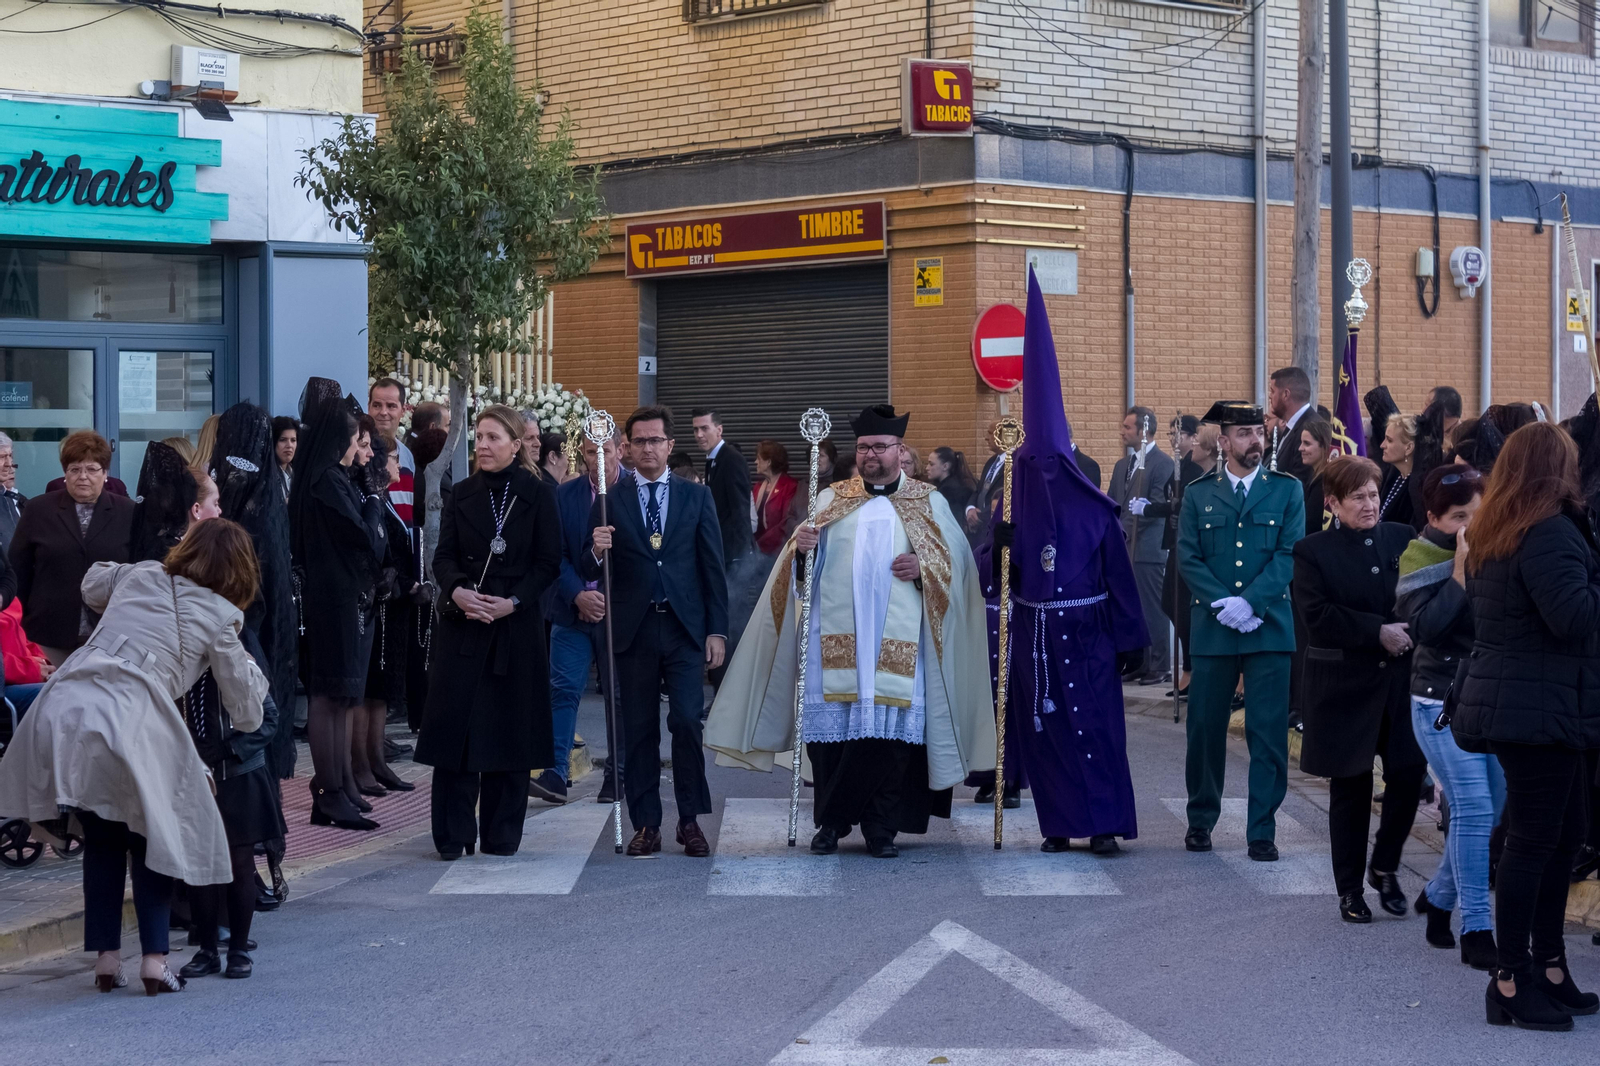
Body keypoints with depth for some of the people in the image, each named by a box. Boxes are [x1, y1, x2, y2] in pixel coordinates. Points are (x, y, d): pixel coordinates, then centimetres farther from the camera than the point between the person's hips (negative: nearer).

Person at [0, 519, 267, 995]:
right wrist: (250, 671, 32)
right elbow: (247, 713, 14)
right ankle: (154, 959, 11)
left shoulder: (140, 576, 20)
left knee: (101, 838, 20)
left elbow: (91, 583, 44)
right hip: (128, 726, -4)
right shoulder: (220, 617, 9)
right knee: (150, 838, 16)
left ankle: (106, 957, 21)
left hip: (63, 710, 4)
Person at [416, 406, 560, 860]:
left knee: (509, 726, 1)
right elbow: (444, 557, 4)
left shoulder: (538, 495, 2)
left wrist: (512, 602, -14)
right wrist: (458, 591, -17)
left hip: (517, 625, -2)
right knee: (455, 723, -3)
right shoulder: (461, 495, 9)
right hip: (461, 623, 2)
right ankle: (454, 835, 2)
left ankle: (501, 835, 10)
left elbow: (548, 563, -1)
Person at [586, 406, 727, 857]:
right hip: (633, 629, 0)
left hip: (685, 628, 0)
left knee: (687, 722, -10)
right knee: (638, 730, 3)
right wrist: (596, 551, -19)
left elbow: (713, 567, 7)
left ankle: (691, 820, 1)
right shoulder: (610, 499, 7)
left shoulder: (697, 496, 9)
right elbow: (588, 571, 4)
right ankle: (645, 825, 9)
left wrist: (717, 630, 1)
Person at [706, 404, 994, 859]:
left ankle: (881, 827, 4)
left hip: (898, 640, -1)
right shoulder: (831, 499, 16)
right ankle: (831, 823, 8)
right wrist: (801, 546, -12)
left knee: (891, 729, -6)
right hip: (835, 634, 1)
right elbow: (805, 563, 11)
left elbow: (957, 556, 7)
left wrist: (925, 566, -12)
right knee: (830, 726, -4)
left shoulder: (928, 503, 13)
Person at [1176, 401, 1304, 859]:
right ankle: (1200, 820, 23)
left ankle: (1262, 831, 5)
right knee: (1205, 728, 7)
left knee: (1268, 733, -2)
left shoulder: (1287, 490, 5)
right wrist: (1223, 605, -11)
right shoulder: (1198, 494, 8)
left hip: (1270, 628, -1)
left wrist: (1250, 602, -14)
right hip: (1212, 628, 1)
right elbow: (1188, 558, 2)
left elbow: (1290, 554, -3)